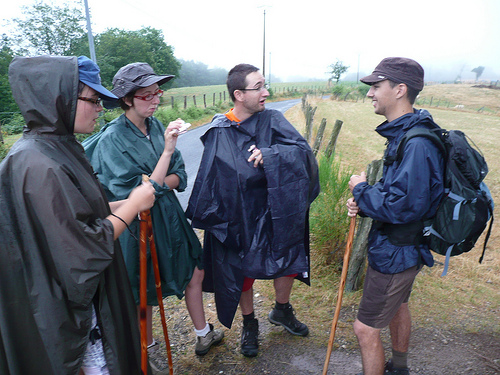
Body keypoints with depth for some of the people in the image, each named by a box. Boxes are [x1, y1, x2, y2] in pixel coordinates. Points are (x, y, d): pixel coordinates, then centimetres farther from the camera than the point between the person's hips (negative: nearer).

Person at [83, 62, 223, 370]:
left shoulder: (156, 126, -1)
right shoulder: (112, 140, -19)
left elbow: (180, 176, 2)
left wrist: (157, 185, -19)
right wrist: (167, 150, -28)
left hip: (169, 216, 7)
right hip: (139, 225, -6)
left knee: (194, 271, 17)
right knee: (144, 292, 14)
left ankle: (203, 335, 41)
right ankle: (148, 349, 43)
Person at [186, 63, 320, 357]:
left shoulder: (273, 121, -5)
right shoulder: (219, 133, -10)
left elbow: (304, 151, -16)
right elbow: (209, 179, -5)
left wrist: (269, 155, -31)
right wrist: (206, 217, -2)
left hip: (275, 214, 2)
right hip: (239, 219, -2)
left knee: (287, 263, 17)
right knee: (242, 273, 14)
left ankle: (282, 311, 49)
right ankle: (250, 325, 43)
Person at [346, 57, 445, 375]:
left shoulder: (416, 143, -29)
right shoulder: (404, 133, 4)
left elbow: (402, 205, -32)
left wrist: (361, 189, -17)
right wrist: (364, 203, -4)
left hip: (396, 251, -11)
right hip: (400, 245, 11)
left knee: (366, 328, 3)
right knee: (397, 305, 29)